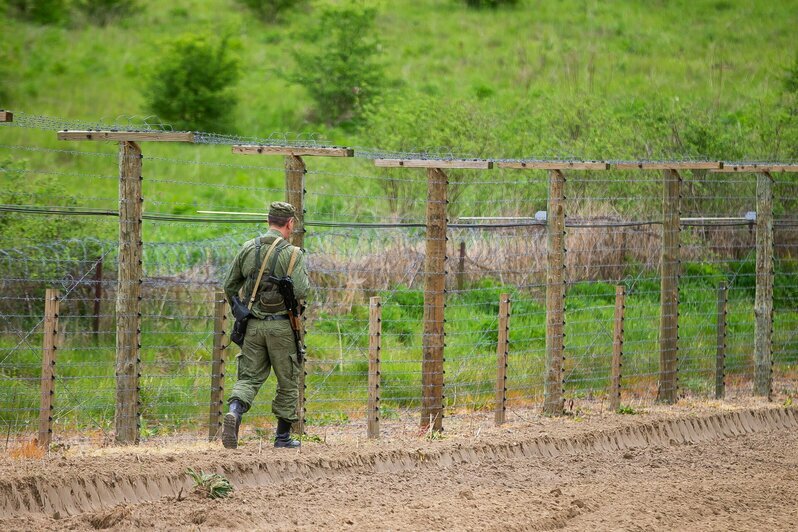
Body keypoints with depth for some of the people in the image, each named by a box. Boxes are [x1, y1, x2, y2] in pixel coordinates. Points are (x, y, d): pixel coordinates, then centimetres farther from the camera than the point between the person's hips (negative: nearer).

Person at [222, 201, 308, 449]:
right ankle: (283, 436, 15)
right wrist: (304, 278, 4)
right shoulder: (292, 253, -9)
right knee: (288, 382, 11)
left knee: (249, 378, 5)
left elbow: (229, 286, 8)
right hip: (281, 326, -3)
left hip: (253, 325, 3)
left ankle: (234, 413, -24)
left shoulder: (248, 249, 4)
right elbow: (299, 291, -18)